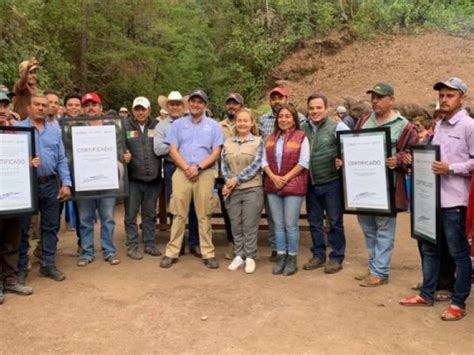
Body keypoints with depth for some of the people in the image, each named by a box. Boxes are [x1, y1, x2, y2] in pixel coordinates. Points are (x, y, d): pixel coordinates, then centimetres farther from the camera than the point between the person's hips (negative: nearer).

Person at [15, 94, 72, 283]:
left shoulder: (55, 130, 11)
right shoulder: (17, 128, 1)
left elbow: (62, 159, 8)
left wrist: (66, 183, -1)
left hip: (50, 184, 3)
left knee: (50, 226, 9)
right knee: (22, 228, 6)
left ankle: (48, 264, 20)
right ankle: (21, 267, 17)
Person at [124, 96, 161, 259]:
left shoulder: (157, 126, 7)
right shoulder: (125, 126, 1)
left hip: (153, 178, 2)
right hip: (132, 178, -2)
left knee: (150, 214, 13)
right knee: (131, 214, 5)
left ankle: (150, 244, 25)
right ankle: (132, 246, 16)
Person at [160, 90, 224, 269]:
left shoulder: (213, 126, 10)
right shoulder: (178, 124, 12)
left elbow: (216, 152, 2)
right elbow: (173, 150, 4)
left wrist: (198, 167, -10)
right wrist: (187, 168, -10)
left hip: (205, 173, 0)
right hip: (182, 172, 1)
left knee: (204, 215, 1)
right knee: (179, 214, 1)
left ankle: (208, 253, 7)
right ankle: (172, 252, 6)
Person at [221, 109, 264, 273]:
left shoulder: (258, 142, 1)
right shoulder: (228, 142, 10)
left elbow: (256, 165, -9)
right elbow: (223, 164, 7)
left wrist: (237, 179, -13)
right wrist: (228, 182, -10)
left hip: (252, 189, -3)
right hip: (232, 190, 3)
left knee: (250, 225, 1)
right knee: (235, 224, 9)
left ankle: (250, 257, 12)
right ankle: (239, 255, 21)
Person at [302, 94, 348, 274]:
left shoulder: (337, 126, -7)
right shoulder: (302, 128, 6)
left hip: (331, 183, -5)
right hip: (311, 183, 5)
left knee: (335, 222, 5)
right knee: (314, 222, 14)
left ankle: (336, 258, 17)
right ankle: (318, 255, 28)